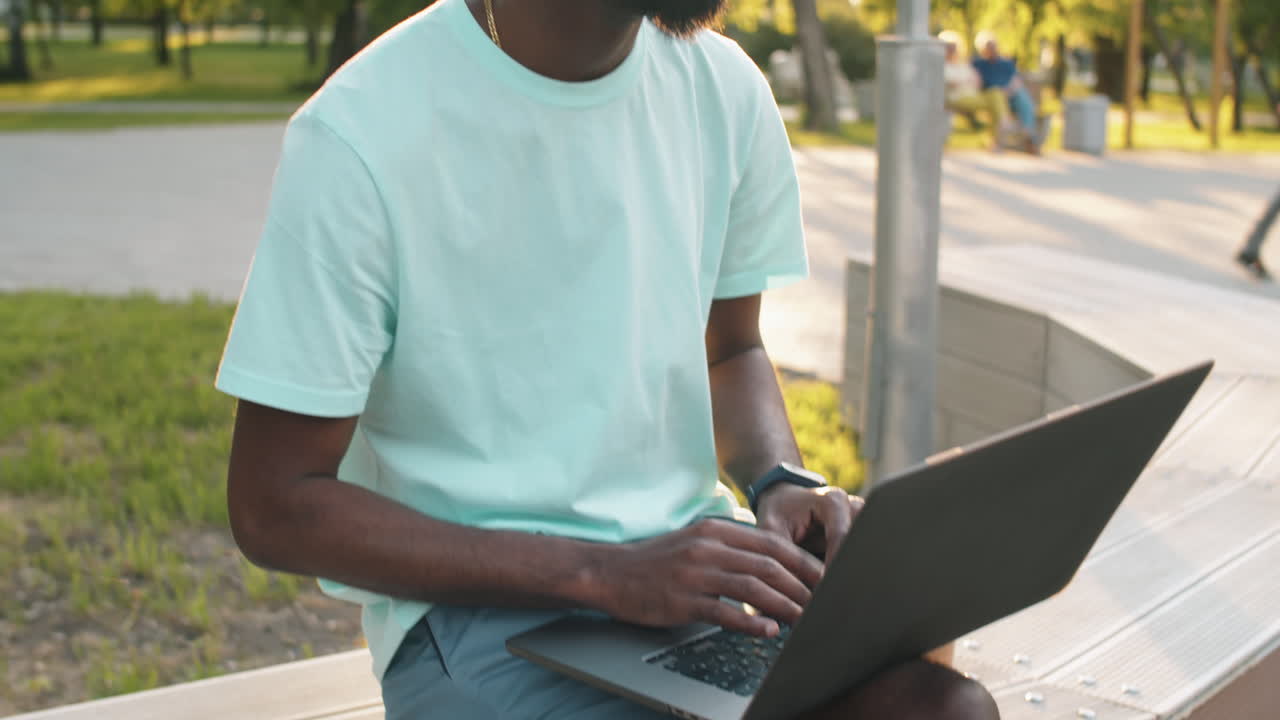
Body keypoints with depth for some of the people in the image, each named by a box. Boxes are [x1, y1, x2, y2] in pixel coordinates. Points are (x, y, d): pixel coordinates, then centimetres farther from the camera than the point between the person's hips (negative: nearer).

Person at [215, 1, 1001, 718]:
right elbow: (273, 510, -14)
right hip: (475, 595, -5)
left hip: (693, 552, 6)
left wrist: (783, 483, -7)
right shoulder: (362, 136, -16)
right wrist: (603, 572, -22)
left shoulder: (724, 88, 1)